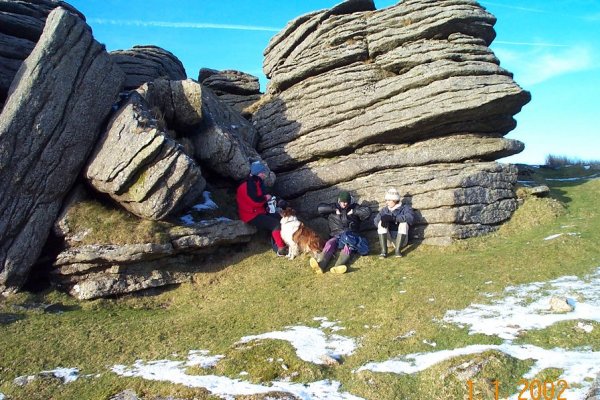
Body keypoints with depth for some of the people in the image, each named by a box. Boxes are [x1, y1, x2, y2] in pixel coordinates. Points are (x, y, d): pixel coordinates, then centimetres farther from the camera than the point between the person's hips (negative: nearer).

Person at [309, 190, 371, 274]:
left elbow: (367, 211, 1)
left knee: (348, 246, -34)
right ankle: (320, 265, -57)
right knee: (329, 244, -31)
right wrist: (334, 210, -4)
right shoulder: (334, 207, 16)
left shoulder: (354, 207, 14)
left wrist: (353, 212, -4)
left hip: (350, 235, 0)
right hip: (336, 236, 1)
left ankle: (338, 267, -59)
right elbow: (320, 208, 2)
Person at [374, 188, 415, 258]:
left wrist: (393, 218, -33)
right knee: (381, 222, -18)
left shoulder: (405, 208, -1)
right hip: (389, 238, 2)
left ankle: (397, 250, -28)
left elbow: (410, 217, -23)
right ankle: (383, 251, -28)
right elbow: (376, 220, -7)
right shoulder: (384, 210, 8)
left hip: (402, 239, -2)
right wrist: (382, 219, -31)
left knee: (404, 222, -24)